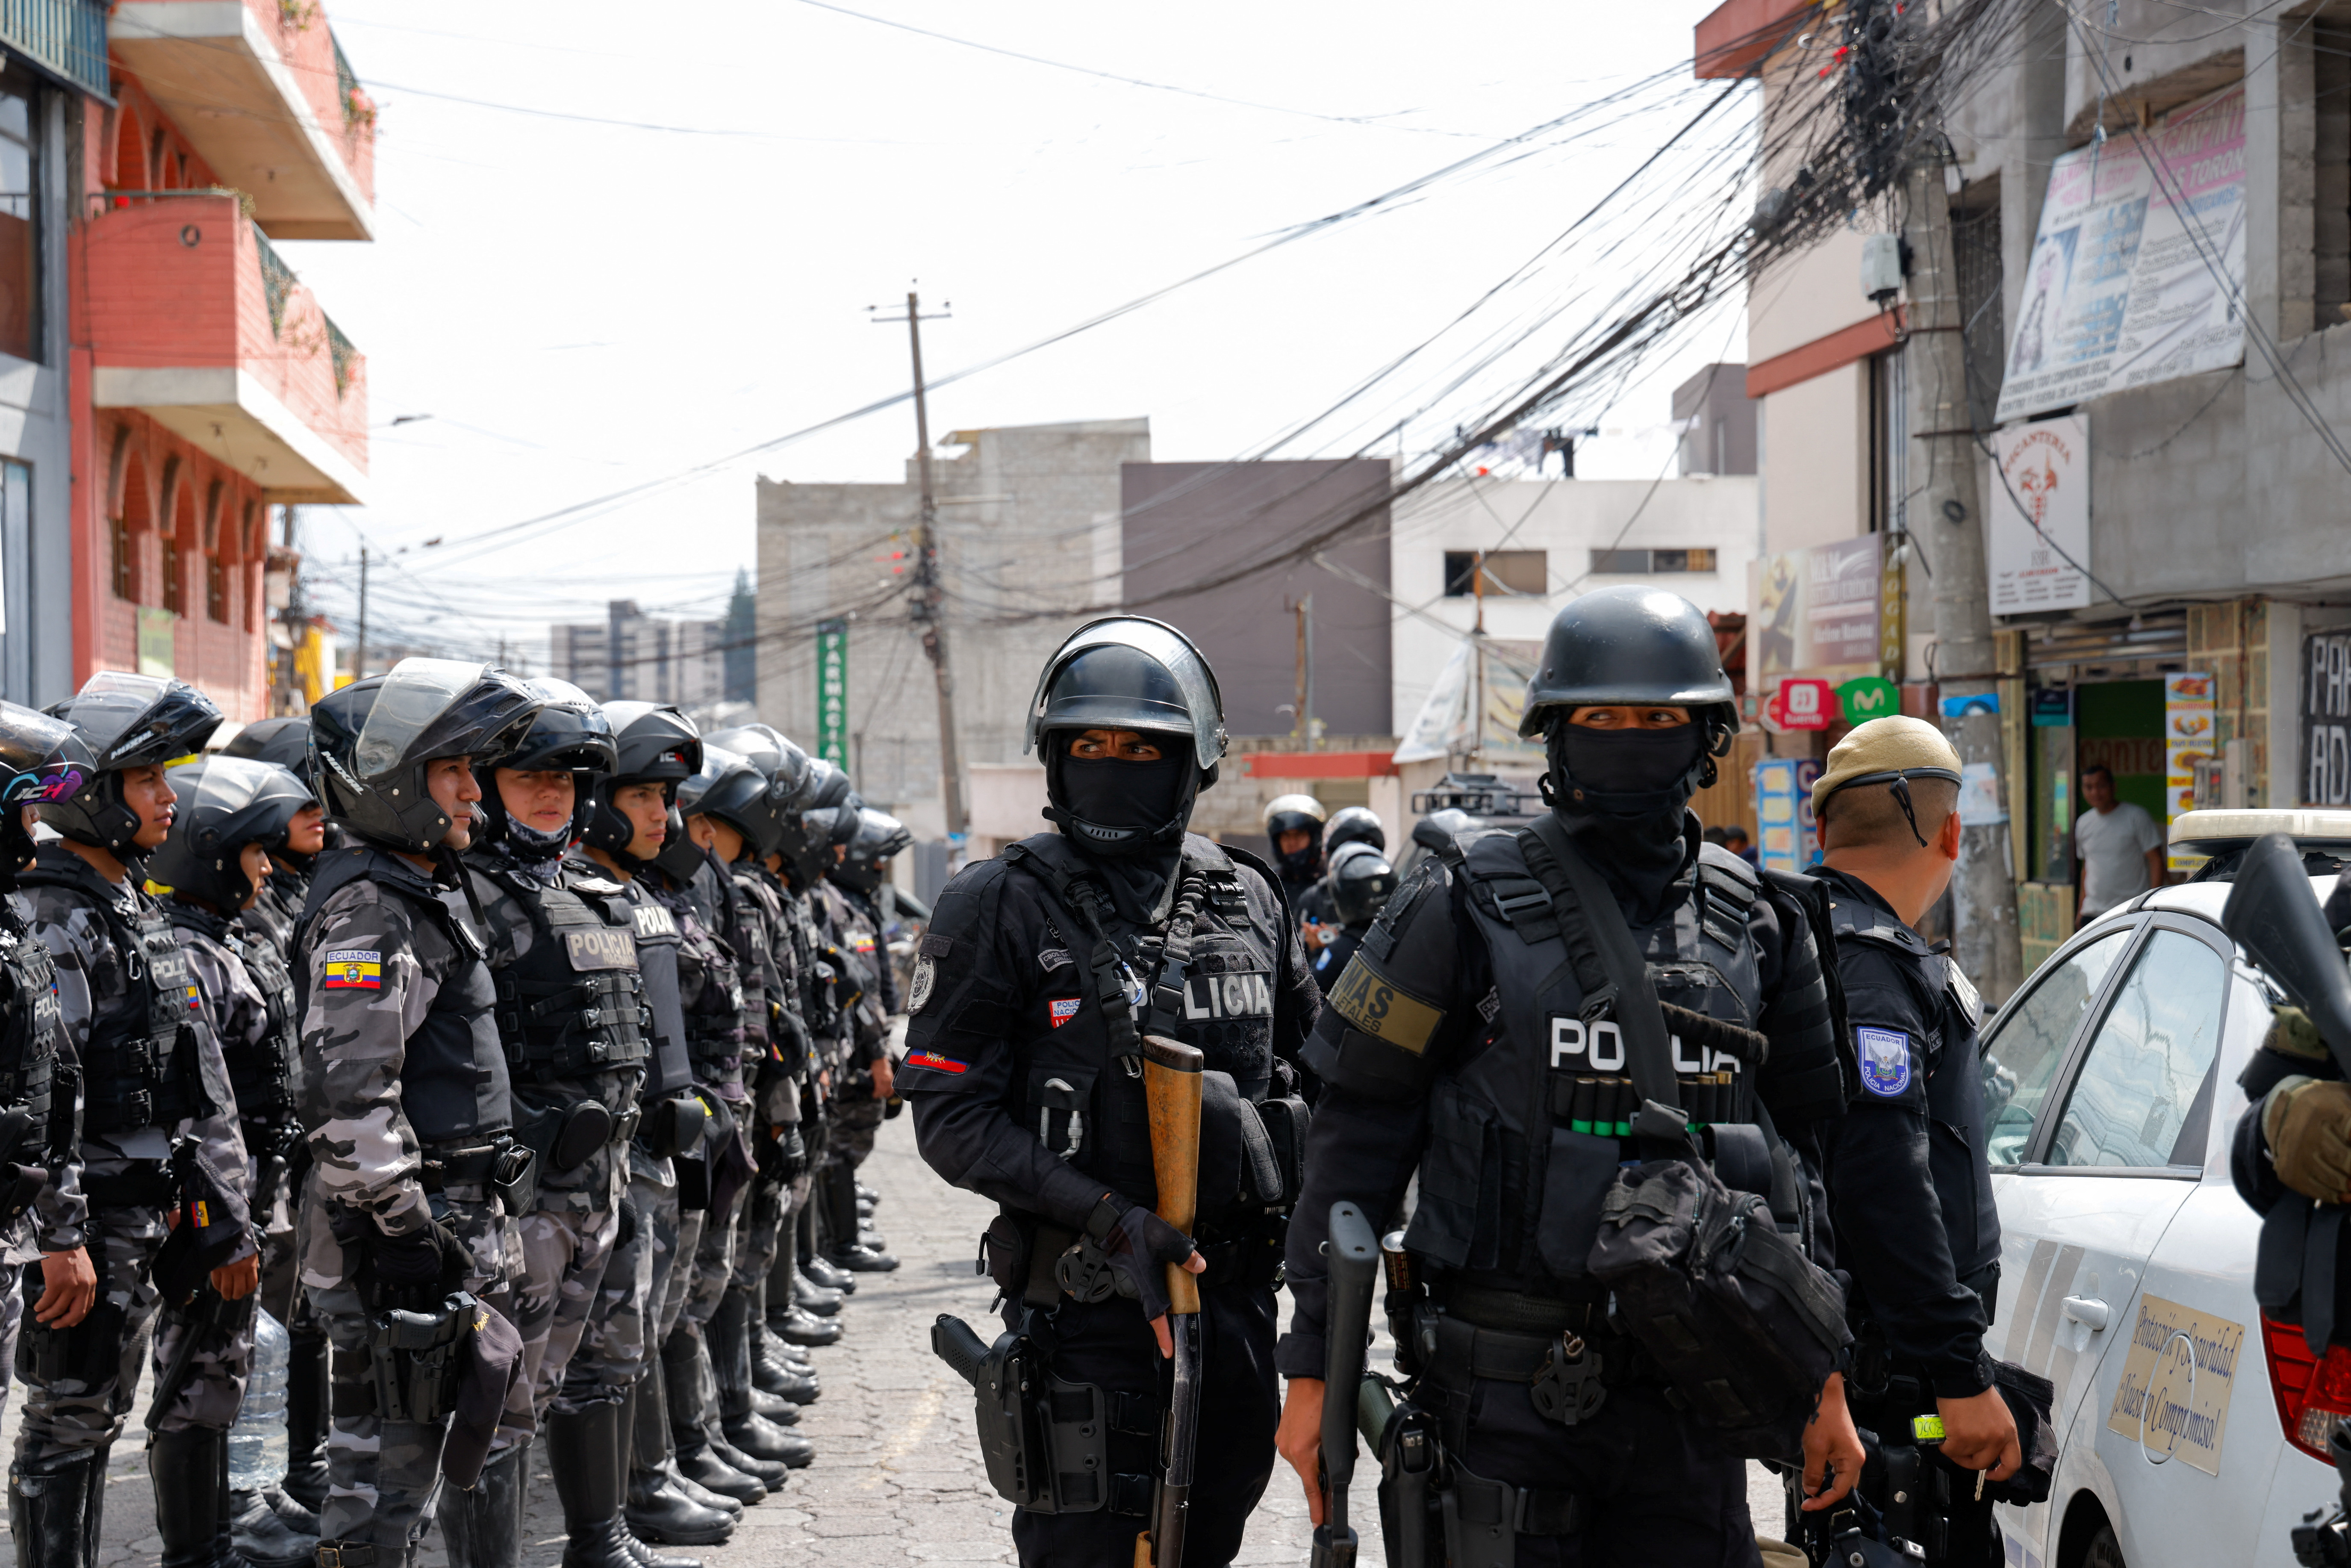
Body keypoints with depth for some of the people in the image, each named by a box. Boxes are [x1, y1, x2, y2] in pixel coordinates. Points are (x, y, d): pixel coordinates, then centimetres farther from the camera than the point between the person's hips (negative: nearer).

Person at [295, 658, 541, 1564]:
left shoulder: (433, 893, 17)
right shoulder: (366, 911, -16)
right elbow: (351, 1094, -24)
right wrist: (406, 1232, -24)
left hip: (453, 1214, 10)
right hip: (398, 1225, -10)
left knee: (405, 1445, 16)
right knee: (387, 1452, -5)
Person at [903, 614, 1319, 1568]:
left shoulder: (1250, 902, 9)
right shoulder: (1001, 908, -4)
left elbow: (1314, 1069, 22)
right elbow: (950, 1115, -10)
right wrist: (1110, 1217, -20)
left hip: (1234, 1297, 5)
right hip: (1087, 1308, -5)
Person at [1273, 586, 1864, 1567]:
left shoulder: (1754, 925, 11)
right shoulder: (1471, 904, -1)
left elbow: (1801, 1156, 16)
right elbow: (1358, 1129, -1)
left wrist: (1825, 1383, 13)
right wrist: (1313, 1367, -5)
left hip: (1687, 1397, 4)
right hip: (1511, 1384, -4)